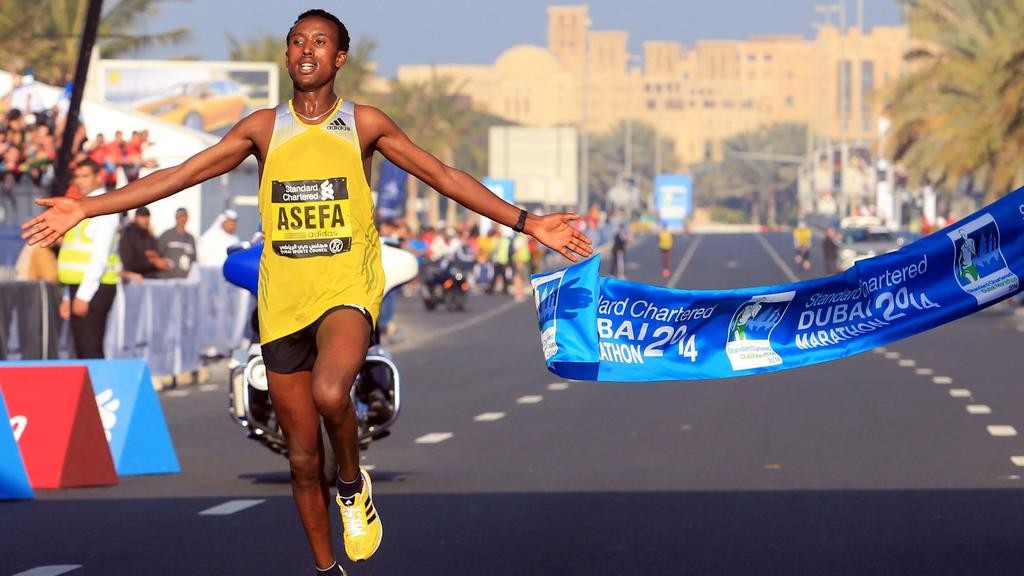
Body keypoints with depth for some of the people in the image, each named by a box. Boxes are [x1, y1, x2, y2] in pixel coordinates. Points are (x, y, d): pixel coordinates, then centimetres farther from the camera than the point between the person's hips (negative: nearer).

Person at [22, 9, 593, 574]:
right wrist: (86, 208, -3)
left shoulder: (364, 124, 1)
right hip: (282, 303, 3)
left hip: (348, 290, -3)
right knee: (303, 458, 7)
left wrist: (527, 223, -3)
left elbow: (444, 177, 3)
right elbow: (181, 175, 4)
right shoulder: (264, 128, 5)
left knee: (329, 391, -34)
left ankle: (354, 484, -5)